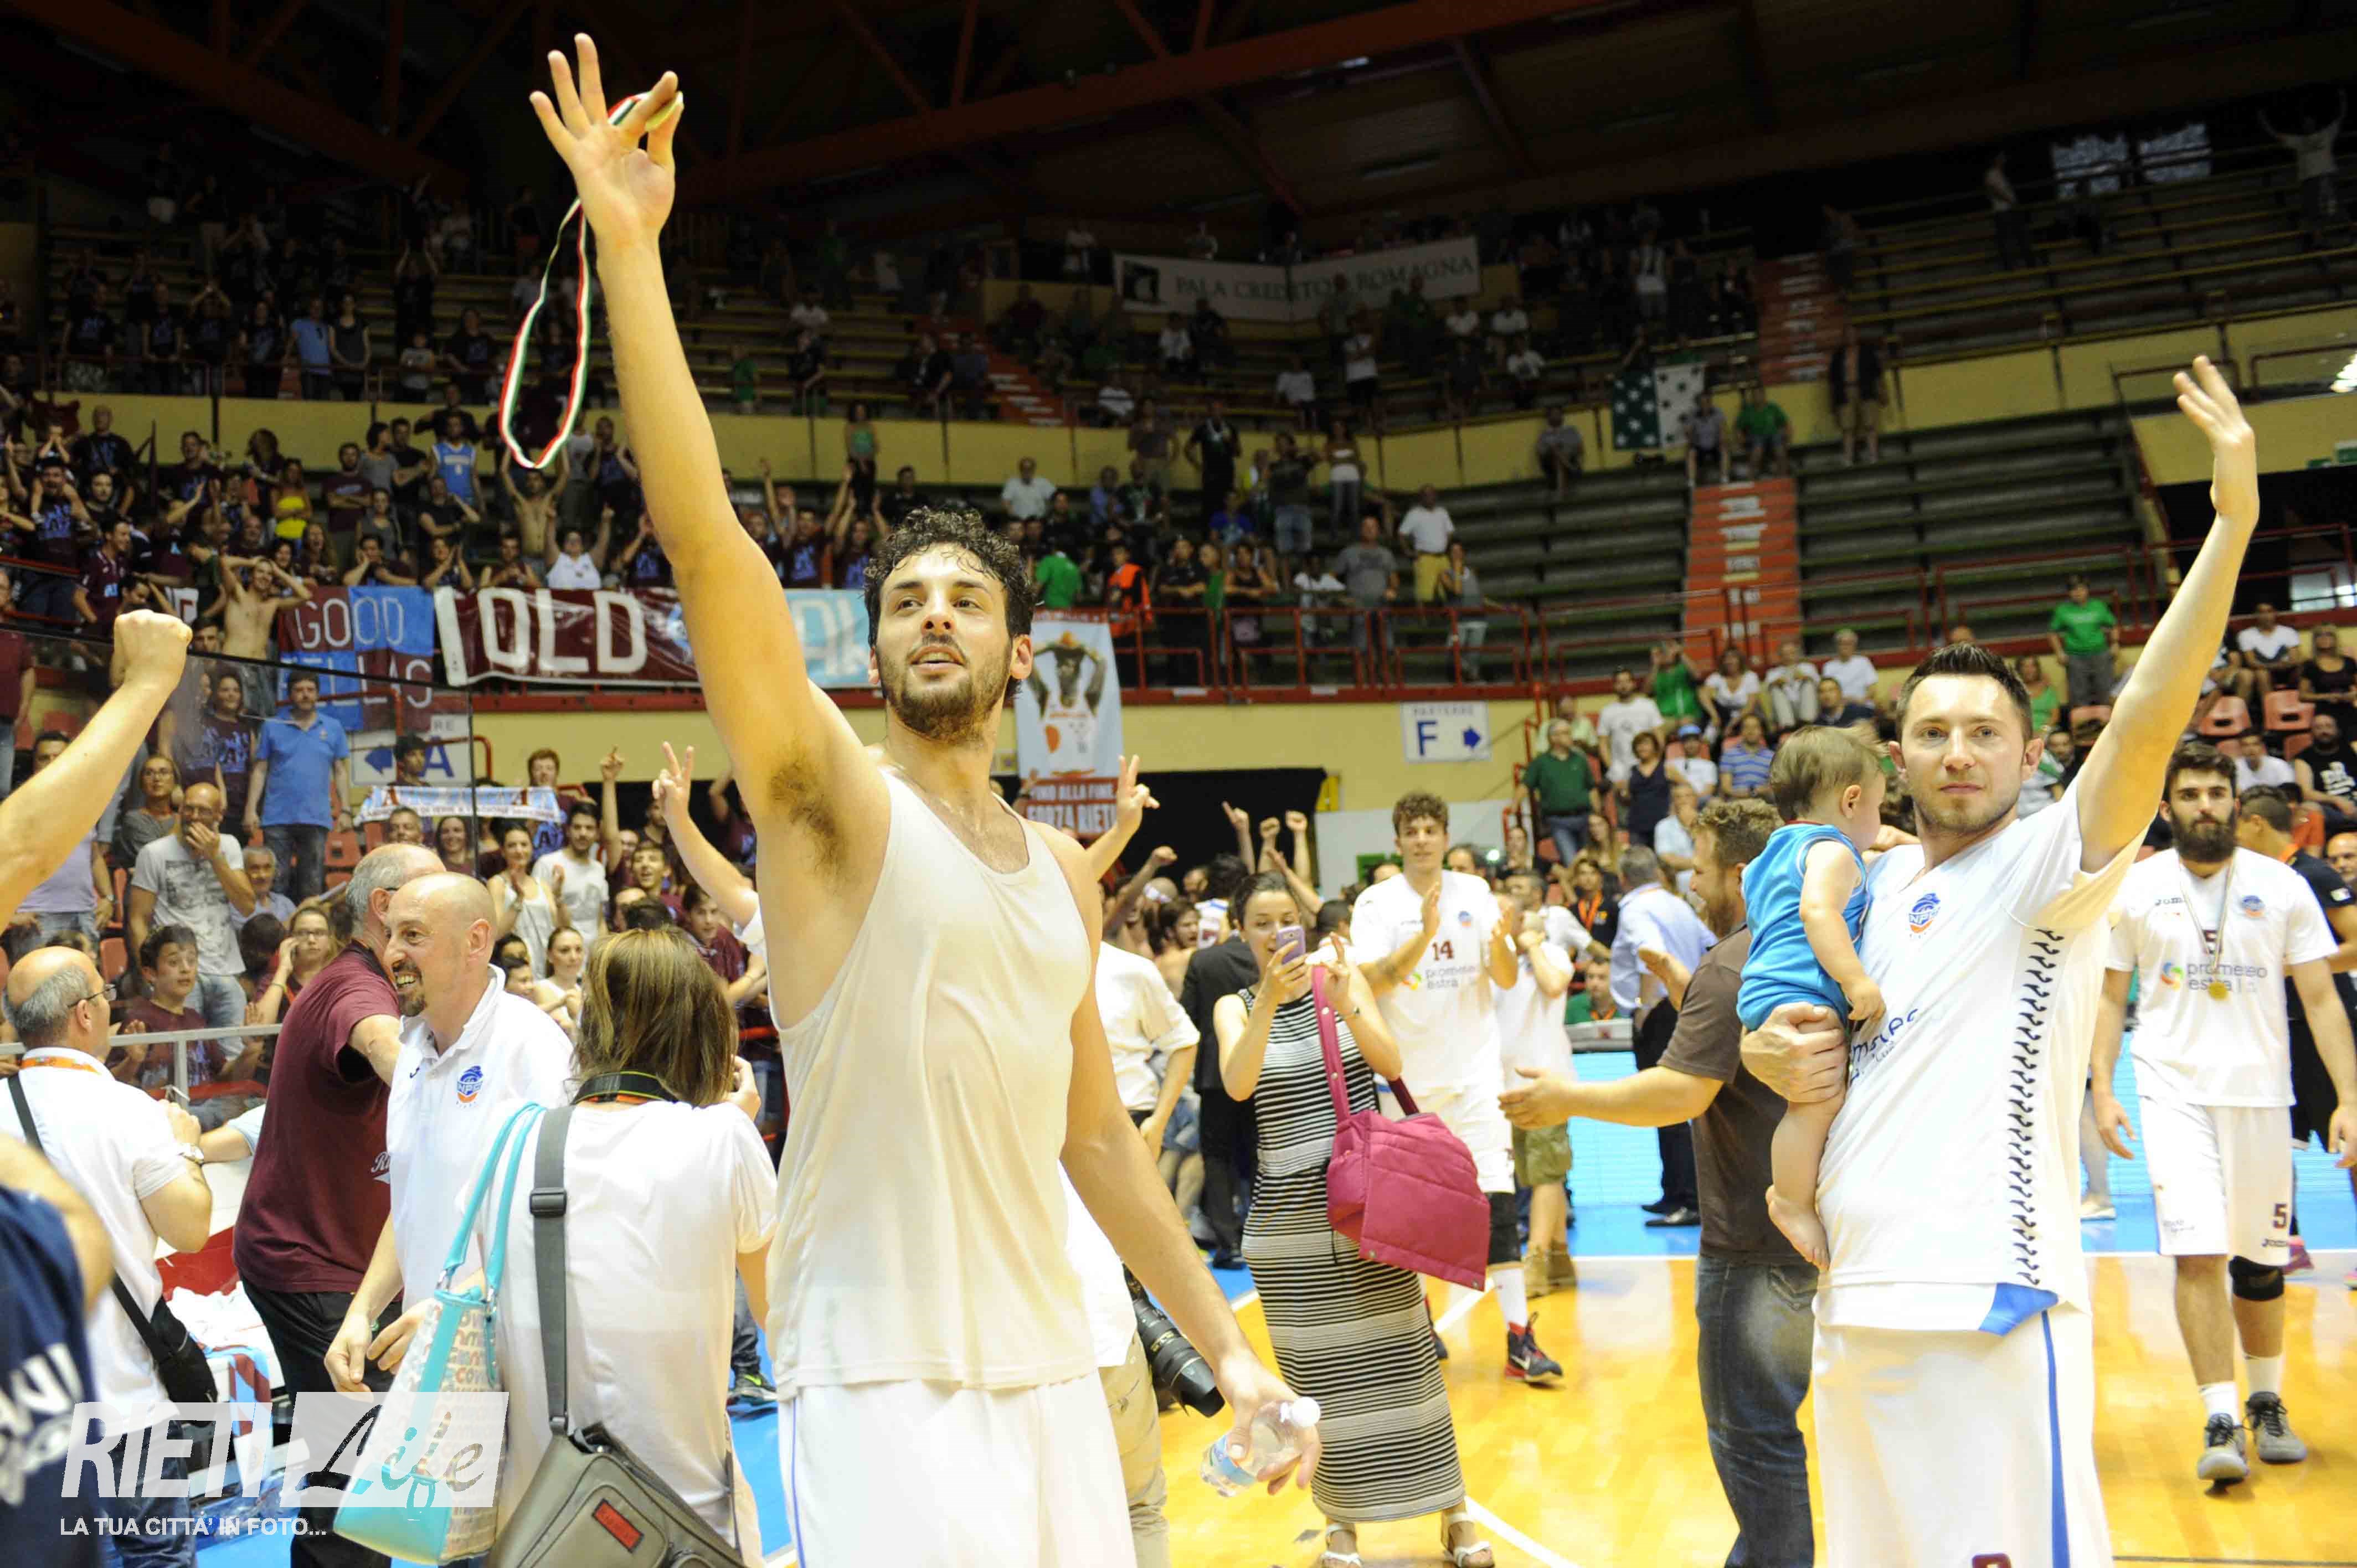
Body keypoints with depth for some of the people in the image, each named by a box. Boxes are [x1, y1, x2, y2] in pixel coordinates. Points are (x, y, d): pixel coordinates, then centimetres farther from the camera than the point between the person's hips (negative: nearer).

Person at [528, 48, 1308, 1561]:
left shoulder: (1062, 868, 9)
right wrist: (630, 249, -26)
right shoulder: (834, 798, -6)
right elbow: (704, 537, -20)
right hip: (880, 1387, -5)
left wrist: (1227, 1342, 12)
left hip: (1052, 1369, 6)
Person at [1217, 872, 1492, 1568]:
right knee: (1318, 1372, 2)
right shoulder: (1235, 1007, 3)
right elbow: (1238, 1085, -17)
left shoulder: (1345, 978, 4)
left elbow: (1392, 1065, -7)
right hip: (1288, 1216, 0)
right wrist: (1270, 1000, -28)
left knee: (1403, 1358, 3)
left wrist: (1346, 1005, -22)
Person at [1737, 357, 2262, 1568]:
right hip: (1857, 1298, 7)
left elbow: (2146, 724, -23)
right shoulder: (1864, 887, 11)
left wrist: (2232, 523, -31)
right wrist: (1769, 1050, -2)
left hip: (1992, 1303, -6)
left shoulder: (2051, 866, -6)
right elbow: (1783, 1028, 21)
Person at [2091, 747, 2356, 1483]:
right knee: (2199, 1255, -10)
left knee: (2260, 1259, 11)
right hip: (2175, 1090, -1)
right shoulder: (2134, 890, 0)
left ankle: (2267, 1404, 31)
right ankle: (2220, 1422, -5)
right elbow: (2110, 997, 5)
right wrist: (2102, 1090, -4)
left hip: (2260, 1091, 1)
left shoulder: (2282, 887, 1)